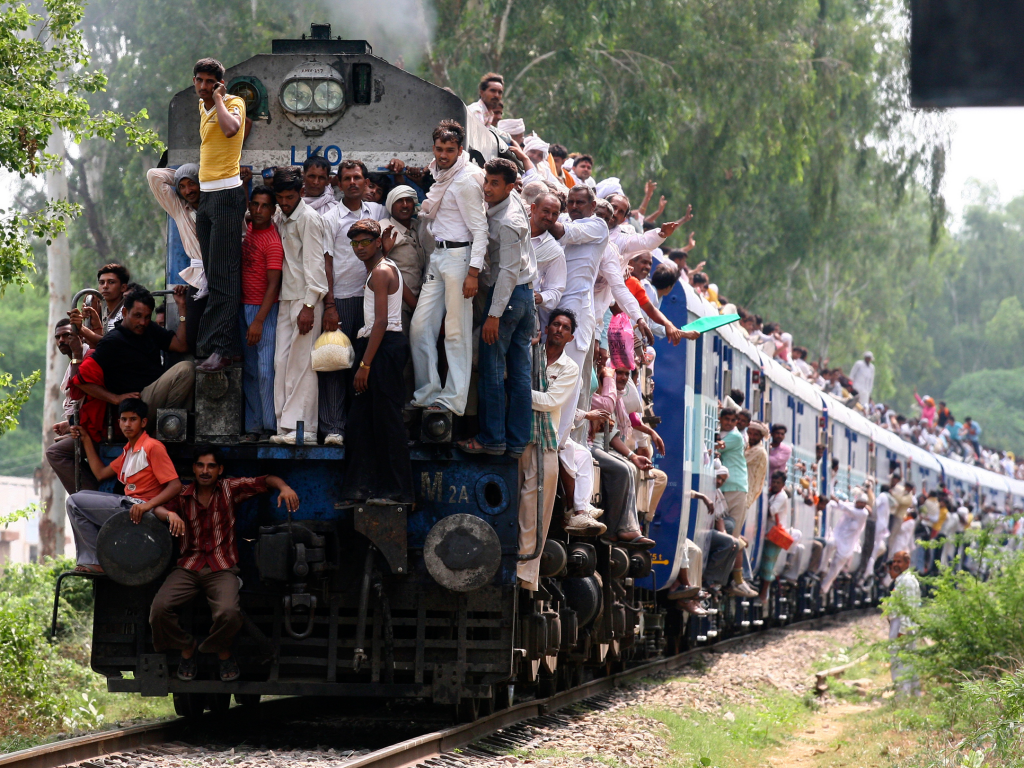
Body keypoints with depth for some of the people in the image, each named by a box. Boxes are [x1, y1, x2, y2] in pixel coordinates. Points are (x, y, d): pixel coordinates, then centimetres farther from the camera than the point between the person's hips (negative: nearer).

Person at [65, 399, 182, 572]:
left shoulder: (152, 447, -12)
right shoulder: (128, 450, 19)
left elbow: (175, 485, -19)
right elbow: (101, 473, 24)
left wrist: (148, 505, -33)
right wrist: (86, 440, 23)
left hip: (136, 509, -10)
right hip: (126, 502, 10)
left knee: (75, 502, -10)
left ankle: (97, 562, -7)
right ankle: (87, 561, 11)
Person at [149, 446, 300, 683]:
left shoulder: (230, 488, 8)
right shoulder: (182, 495, 12)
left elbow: (265, 481, 4)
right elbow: (157, 508, -1)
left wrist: (284, 488, -17)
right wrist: (170, 514, -24)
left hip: (222, 568, -2)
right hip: (188, 567, 2)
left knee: (228, 612, -32)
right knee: (159, 607, -25)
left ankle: (223, 652, 3)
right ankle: (186, 648, 5)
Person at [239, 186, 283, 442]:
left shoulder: (273, 242, -14)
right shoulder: (247, 229, 9)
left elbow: (273, 285, -17)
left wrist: (259, 320, -22)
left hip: (264, 309, -8)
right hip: (243, 306, 8)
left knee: (265, 370, -9)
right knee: (249, 371, 7)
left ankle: (271, 427, -4)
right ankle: (253, 426, 10)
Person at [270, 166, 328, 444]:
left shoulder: (308, 218, -9)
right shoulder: (279, 217, 15)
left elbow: (314, 263, -13)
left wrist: (309, 305, -17)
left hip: (306, 298, -8)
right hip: (286, 298, 8)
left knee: (301, 363, -9)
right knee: (282, 361, 4)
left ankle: (303, 429, -9)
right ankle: (285, 426, 6)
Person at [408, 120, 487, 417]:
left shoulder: (466, 181, -13)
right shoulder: (439, 175, 13)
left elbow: (479, 229, -15)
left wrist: (473, 272, -19)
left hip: (458, 255, -9)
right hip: (437, 255, 9)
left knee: (456, 331, -4)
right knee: (420, 327, 6)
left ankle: (454, 400, -1)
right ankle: (428, 392, 13)